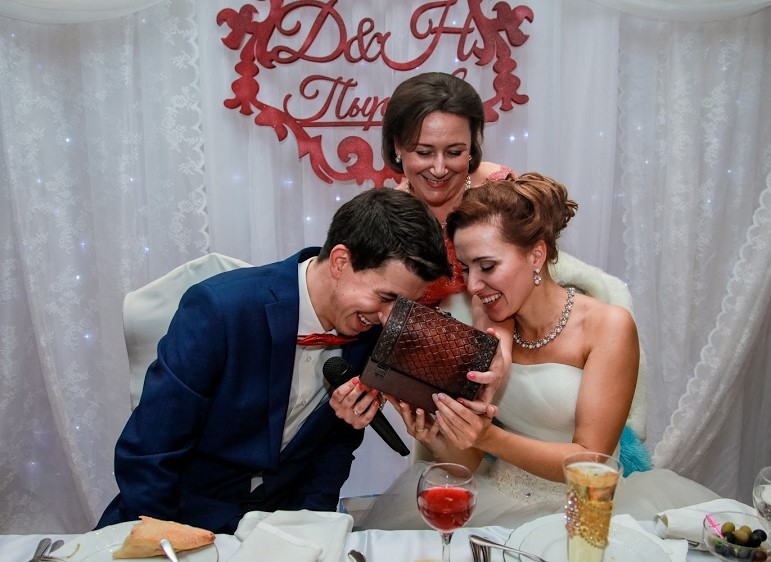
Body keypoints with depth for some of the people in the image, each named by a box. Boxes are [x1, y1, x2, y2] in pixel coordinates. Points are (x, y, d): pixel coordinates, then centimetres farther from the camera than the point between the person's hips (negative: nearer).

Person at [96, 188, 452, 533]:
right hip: (187, 516, -2)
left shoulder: (369, 330, -10)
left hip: (283, 516, 3)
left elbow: (336, 442, 4)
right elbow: (147, 455, -17)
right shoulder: (219, 309, -25)